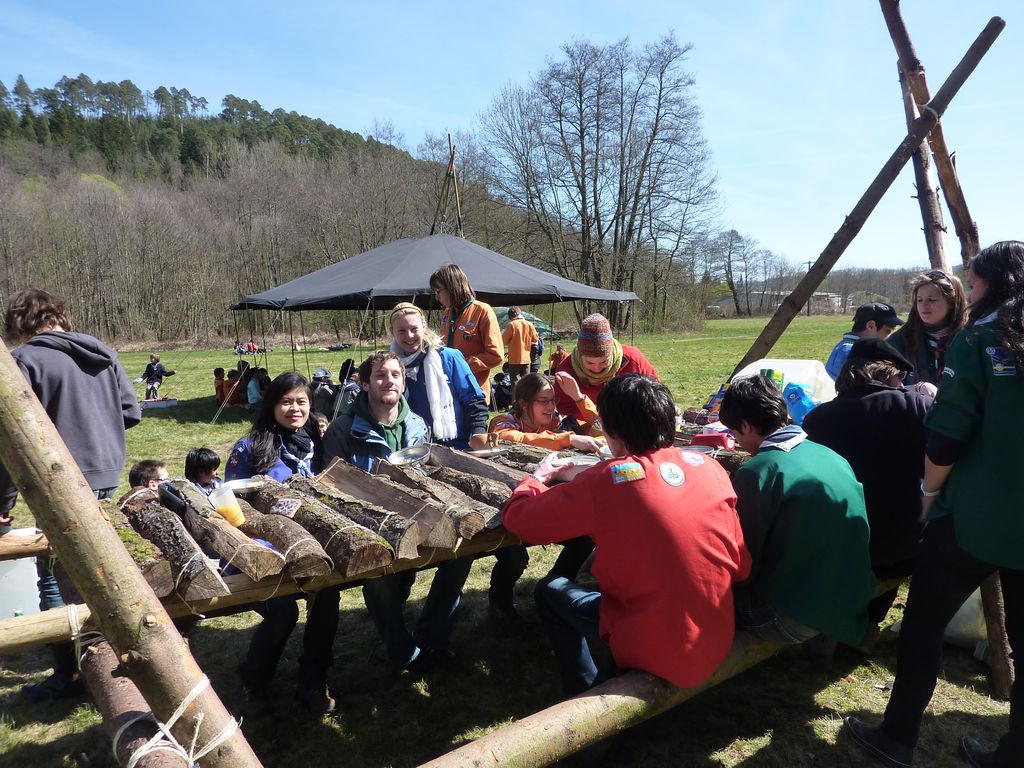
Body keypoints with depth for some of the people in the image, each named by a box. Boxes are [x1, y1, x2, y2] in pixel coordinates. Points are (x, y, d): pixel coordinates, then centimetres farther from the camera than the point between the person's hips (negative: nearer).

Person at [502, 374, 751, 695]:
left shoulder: (606, 479, -18)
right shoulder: (710, 467, -5)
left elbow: (517, 518, -8)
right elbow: (741, 566, 2)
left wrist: (538, 478, 13)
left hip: (655, 656, -5)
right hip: (718, 646, 5)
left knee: (549, 591, 16)